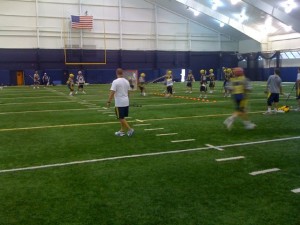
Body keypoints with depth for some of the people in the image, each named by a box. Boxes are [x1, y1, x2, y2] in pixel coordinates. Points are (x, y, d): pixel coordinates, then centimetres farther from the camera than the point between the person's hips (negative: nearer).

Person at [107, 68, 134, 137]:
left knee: (121, 118, 1)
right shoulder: (126, 81, 7)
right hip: (126, 102, 7)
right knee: (122, 118, 16)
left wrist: (109, 102, -13)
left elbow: (112, 93, -18)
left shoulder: (115, 81, -14)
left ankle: (130, 129, -5)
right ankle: (122, 131, 22)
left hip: (119, 103, -7)